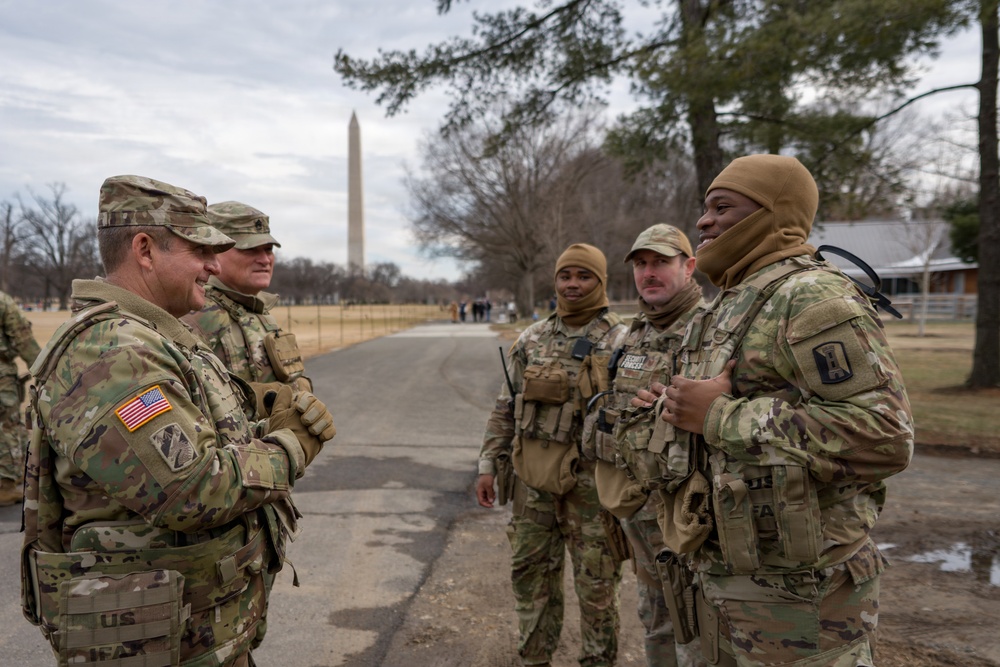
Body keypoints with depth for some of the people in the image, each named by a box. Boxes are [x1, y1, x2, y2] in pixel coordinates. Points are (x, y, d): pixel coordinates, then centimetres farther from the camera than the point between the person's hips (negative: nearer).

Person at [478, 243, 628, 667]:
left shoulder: (622, 342, -5)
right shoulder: (531, 340, 7)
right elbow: (505, 408, 10)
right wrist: (489, 464, 6)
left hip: (591, 484, -4)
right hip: (533, 481, 4)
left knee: (596, 585, 8)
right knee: (531, 575, 15)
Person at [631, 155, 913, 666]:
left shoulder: (811, 295, -16)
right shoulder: (732, 305, 13)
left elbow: (883, 436, -26)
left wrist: (721, 416, -24)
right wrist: (683, 408, 6)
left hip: (793, 592, -9)